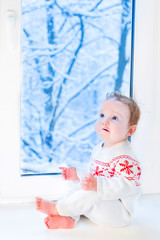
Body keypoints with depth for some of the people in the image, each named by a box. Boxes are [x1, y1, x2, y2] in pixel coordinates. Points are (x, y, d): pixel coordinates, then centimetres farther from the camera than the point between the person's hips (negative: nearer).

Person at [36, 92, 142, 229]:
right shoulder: (98, 149, 9)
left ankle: (56, 209, -14)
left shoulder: (124, 156, -22)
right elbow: (92, 176, 21)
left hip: (120, 212, -10)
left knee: (90, 194, -29)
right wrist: (77, 175, 5)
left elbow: (126, 185, -33)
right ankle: (68, 219, -13)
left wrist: (97, 185, -42)